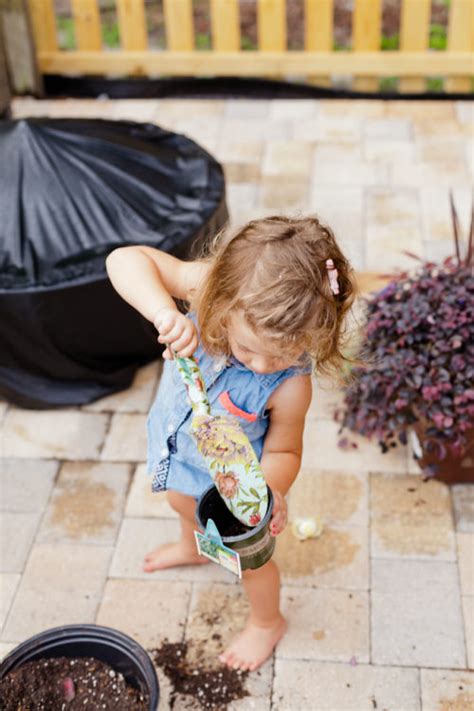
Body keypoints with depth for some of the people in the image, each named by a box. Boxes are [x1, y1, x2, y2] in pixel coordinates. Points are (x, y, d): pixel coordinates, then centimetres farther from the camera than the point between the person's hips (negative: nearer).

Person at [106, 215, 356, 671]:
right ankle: (192, 547, 75)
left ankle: (267, 622, 57)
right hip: (178, 450, 5)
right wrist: (163, 310, -57)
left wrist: (271, 491, -43)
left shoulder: (290, 386, -40)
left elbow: (282, 451, -23)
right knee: (182, 503, 38)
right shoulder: (209, 283, -36)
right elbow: (125, 259, -40)